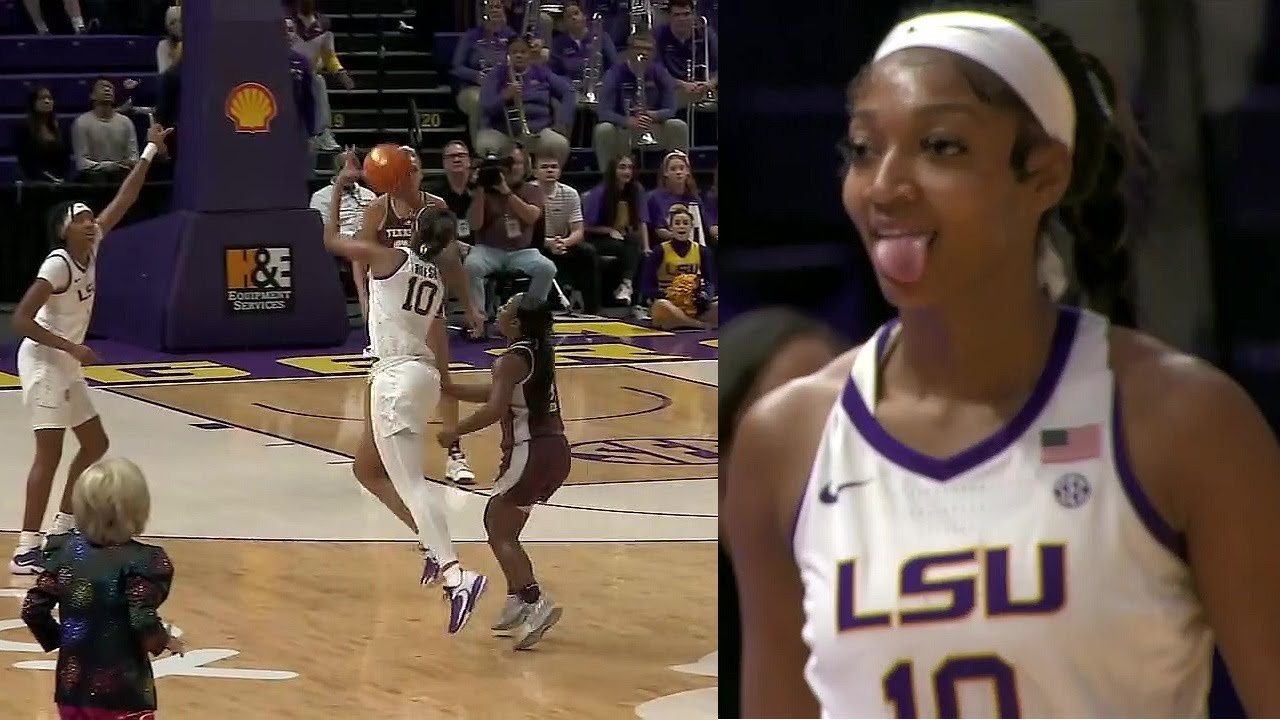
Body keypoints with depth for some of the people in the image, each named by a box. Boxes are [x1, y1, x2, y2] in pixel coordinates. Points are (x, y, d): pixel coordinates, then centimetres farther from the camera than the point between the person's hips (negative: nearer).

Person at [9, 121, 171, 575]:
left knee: (95, 445, 15)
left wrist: (149, 154, 2)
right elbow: (21, 320, -23)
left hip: (66, 364, 9)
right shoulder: (57, 264, -20)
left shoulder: (90, 250, 1)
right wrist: (71, 347, -24)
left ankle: (62, 530, 22)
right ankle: (25, 550, -17)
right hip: (43, 362, -9)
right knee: (50, 453, -14)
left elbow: (122, 203, 6)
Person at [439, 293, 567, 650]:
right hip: (555, 450, 9)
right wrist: (447, 388, 23)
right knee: (503, 527, 22)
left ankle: (536, 603, -16)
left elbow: (495, 409, -28)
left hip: (530, 453, -9)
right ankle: (518, 602, 23)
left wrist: (455, 431, -16)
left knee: (499, 531, -2)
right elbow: (498, 393, 23)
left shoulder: (512, 360, -14)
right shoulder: (541, 351, 13)